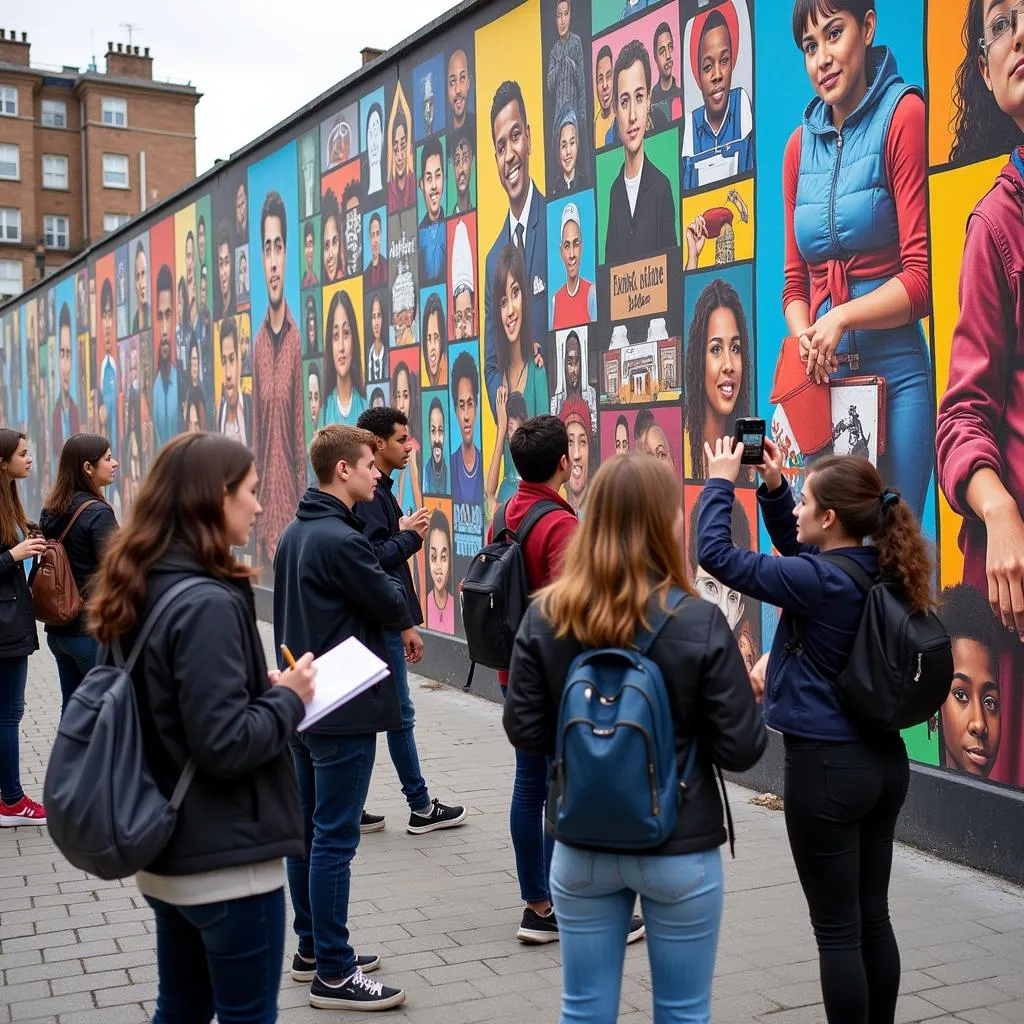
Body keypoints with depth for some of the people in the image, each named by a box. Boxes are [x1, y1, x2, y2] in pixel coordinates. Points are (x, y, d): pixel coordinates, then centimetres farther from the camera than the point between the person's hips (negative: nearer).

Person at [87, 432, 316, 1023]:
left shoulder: (147, 590, 5)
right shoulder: (208, 604, -23)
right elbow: (225, 744, -25)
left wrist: (265, 688, 6)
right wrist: (289, 699, -10)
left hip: (168, 849, 9)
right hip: (225, 858, -8)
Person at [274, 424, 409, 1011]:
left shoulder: (295, 534, 9)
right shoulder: (342, 540, -20)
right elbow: (394, 607, -14)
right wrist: (389, 584, 5)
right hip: (344, 712, -9)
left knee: (308, 830, 15)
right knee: (334, 840, -3)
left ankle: (313, 949, 26)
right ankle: (334, 975, 4)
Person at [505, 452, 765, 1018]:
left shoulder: (545, 617, -7)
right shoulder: (700, 624, -15)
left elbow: (524, 734, -2)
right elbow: (741, 749, -11)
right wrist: (748, 691, 8)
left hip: (579, 845, 3)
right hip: (680, 849, -3)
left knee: (585, 1011, 16)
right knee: (682, 1013, 15)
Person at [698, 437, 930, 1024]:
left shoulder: (820, 581, -20)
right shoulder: (881, 571, 3)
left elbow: (716, 553, -16)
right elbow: (794, 545, 20)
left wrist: (721, 481, -4)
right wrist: (772, 484, 10)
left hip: (826, 765, -8)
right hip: (884, 760, 8)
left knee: (838, 930, 3)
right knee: (873, 918, 18)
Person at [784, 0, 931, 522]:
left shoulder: (903, 116, -4)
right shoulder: (800, 145, 13)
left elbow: (921, 277, -8)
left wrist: (843, 318, -17)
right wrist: (805, 339, -4)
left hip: (896, 375, -5)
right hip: (821, 379, 5)